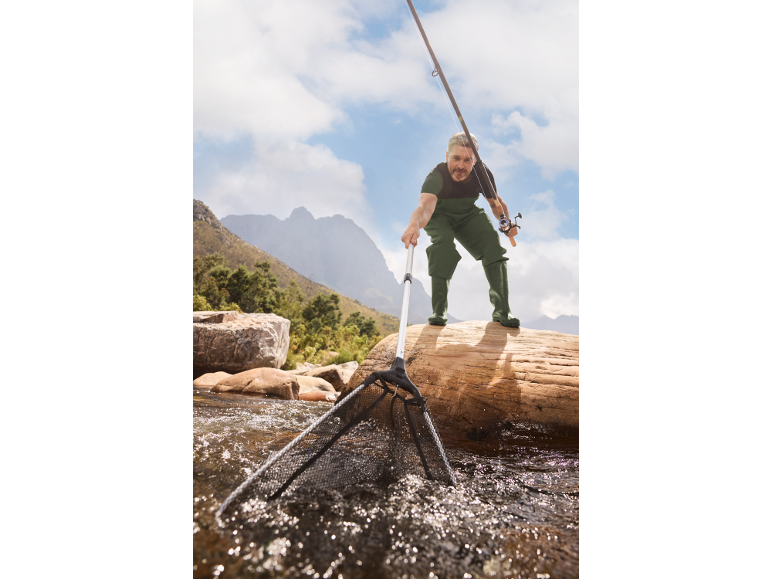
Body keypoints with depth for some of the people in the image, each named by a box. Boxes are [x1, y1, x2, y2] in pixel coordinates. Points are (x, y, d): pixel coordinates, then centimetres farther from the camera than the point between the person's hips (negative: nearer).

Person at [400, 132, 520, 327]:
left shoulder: (482, 172, -24)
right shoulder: (436, 177, -39)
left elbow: (495, 200, -4)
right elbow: (425, 206, -60)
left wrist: (507, 220, -18)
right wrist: (415, 224, -81)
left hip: (468, 215, 4)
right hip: (439, 216, -4)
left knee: (493, 246, -14)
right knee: (443, 242, -33)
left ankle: (502, 311, -4)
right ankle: (439, 311, -23)